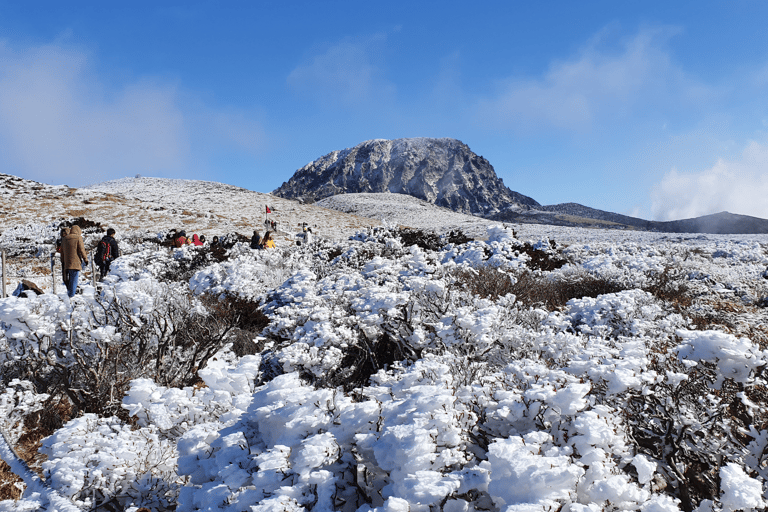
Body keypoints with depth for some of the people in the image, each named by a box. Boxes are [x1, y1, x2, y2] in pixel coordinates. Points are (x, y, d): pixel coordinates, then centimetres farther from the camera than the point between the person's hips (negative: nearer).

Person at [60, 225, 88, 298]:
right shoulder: (78, 238, -4)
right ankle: (71, 295, -7)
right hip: (76, 262, -6)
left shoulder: (64, 239, 16)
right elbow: (81, 250, -9)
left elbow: (62, 252, 19)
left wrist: (63, 262, 24)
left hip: (67, 262, 6)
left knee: (70, 278, 16)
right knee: (74, 279, -5)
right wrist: (85, 259, -2)